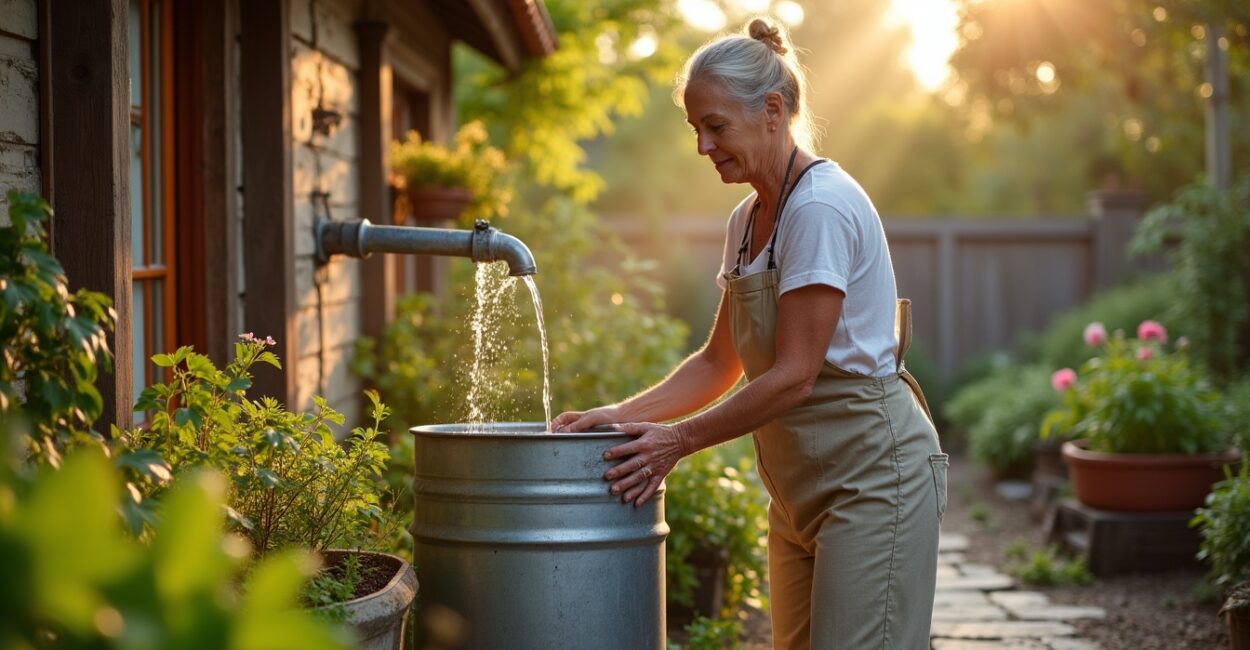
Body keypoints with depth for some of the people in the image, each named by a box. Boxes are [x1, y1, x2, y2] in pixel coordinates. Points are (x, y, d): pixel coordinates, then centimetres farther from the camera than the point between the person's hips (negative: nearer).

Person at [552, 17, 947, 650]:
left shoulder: (822, 207, -18)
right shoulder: (748, 218, 11)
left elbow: (793, 378, -20)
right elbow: (720, 362, 15)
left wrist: (680, 440, -13)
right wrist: (623, 415, 2)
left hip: (872, 473, -9)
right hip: (800, 489, 9)